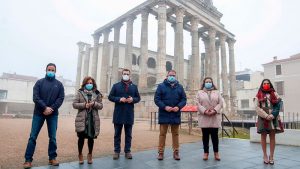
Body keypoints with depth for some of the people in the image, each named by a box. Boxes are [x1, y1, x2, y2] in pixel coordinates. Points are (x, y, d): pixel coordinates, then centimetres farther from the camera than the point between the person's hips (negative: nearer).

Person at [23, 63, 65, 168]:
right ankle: (28, 160, 10)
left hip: (53, 114, 1)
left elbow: (61, 98, -1)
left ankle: (52, 158, 16)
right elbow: (35, 97, -5)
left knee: (53, 137, 5)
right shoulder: (39, 82, 4)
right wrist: (45, 108, -17)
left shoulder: (59, 84, 7)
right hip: (39, 113, 0)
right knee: (33, 137, 0)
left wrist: (51, 109, -14)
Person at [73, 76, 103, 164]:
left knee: (91, 138, 8)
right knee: (81, 137, 4)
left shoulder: (97, 94, 6)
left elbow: (101, 106, 5)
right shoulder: (80, 92, 3)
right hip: (82, 119, -1)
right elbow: (74, 104, -1)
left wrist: (94, 103, -14)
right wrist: (84, 105, -15)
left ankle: (90, 154, 28)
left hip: (93, 119, 1)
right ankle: (80, 154, 27)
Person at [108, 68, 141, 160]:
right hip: (118, 114, -1)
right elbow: (110, 97, 2)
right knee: (117, 134, 7)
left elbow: (138, 98, 11)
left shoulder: (134, 86, 10)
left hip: (129, 114, 1)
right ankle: (117, 151, 17)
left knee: (128, 134, 8)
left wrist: (133, 99, -11)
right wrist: (119, 99, -15)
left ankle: (127, 151, 19)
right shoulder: (116, 85, 5)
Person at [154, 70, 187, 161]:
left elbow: (184, 99, 7)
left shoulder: (179, 87, 10)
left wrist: (178, 107, -12)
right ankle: (160, 152, 15)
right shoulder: (161, 86, 1)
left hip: (176, 115, 3)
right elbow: (156, 99, -5)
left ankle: (176, 152, 22)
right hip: (164, 115, -2)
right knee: (162, 134, 5)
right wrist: (164, 107, -18)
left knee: (175, 134, 11)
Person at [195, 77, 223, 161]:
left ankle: (216, 153, 15)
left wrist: (214, 110, -13)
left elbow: (220, 103, 3)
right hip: (204, 117, -1)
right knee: (205, 136, 4)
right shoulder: (199, 92, 8)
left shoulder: (217, 92, 12)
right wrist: (205, 111, -16)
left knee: (215, 135, 4)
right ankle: (206, 152, 14)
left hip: (215, 117, 1)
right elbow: (198, 104, -2)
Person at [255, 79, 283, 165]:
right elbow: (257, 107, -2)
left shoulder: (274, 94, 11)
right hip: (263, 118, -1)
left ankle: (271, 156, 9)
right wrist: (266, 116, -13)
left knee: (272, 136, 2)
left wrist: (272, 115, -13)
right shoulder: (259, 95, 7)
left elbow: (278, 105, 1)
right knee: (263, 136, 3)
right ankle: (265, 156, 11)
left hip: (273, 118, 1)